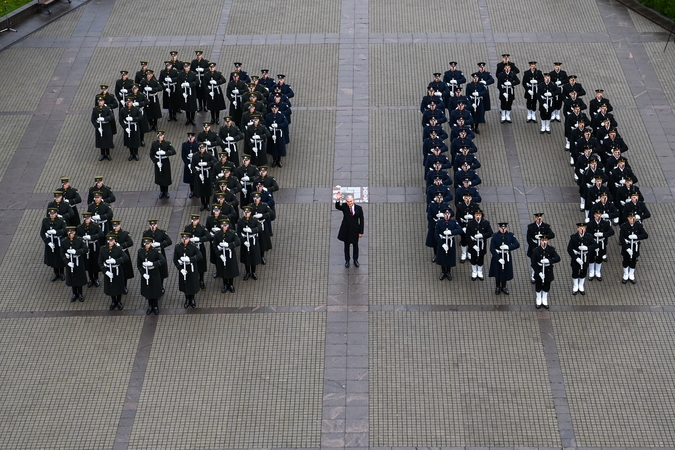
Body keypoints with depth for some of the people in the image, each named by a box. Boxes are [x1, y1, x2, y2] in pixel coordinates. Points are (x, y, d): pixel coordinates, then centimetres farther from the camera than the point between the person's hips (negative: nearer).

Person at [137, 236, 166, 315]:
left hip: (154, 274, -2)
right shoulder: (140, 251, -9)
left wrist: (152, 263, -33)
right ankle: (150, 306, 35)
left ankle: (156, 307, 30)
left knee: (155, 290, 10)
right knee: (147, 291, 15)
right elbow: (138, 264, -4)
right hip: (145, 274, 2)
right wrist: (143, 274, -16)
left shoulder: (155, 251, -17)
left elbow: (163, 260, -25)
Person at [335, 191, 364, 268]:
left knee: (355, 245, 13)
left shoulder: (359, 208, -9)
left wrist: (361, 232, -5)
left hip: (355, 230, 0)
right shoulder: (344, 206, -7)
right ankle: (347, 260, 27)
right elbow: (337, 207, -26)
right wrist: (338, 199, -45)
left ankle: (355, 260, 30)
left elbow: (361, 220, -4)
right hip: (346, 230, 0)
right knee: (346, 245, 13)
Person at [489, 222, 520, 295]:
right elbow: (492, 249, -16)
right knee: (497, 272, 13)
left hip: (507, 257, 1)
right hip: (497, 257, -1)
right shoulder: (495, 236, -14)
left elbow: (517, 244, -14)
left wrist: (508, 247, -31)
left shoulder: (510, 235, -8)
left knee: (505, 272, 15)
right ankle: (497, 287, 35)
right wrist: (499, 259, -23)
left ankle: (503, 287, 37)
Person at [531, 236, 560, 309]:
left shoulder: (551, 249, -11)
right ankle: (538, 301, 36)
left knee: (546, 286, 17)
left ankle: (544, 301, 38)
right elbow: (533, 263, -14)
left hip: (548, 272, 2)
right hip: (538, 271, -2)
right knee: (538, 287, 15)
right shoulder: (536, 251, -17)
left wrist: (549, 260, -37)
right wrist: (539, 272, -22)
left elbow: (558, 258, -21)